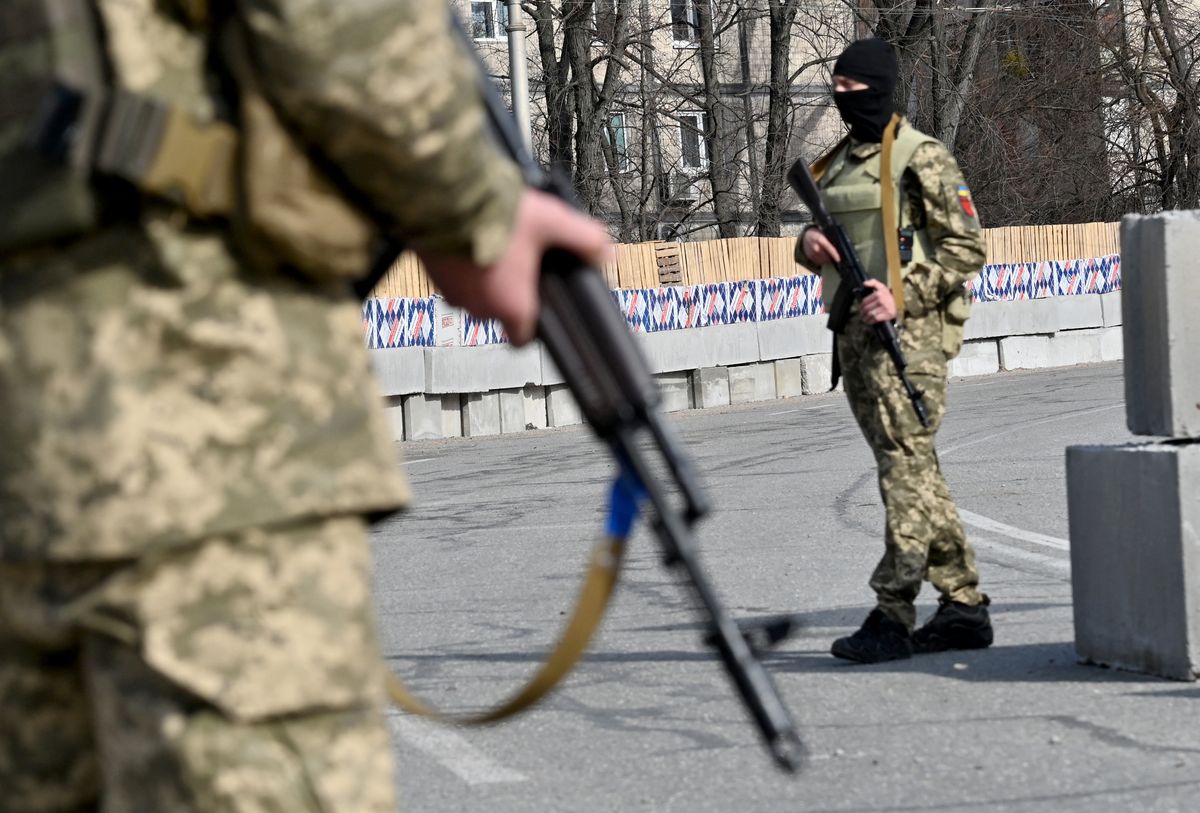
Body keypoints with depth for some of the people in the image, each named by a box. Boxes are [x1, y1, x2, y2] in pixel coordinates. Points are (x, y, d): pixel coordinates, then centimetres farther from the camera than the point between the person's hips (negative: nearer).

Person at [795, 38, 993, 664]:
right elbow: (820, 240, 26)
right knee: (914, 470, 10)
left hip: (908, 328, -9)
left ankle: (892, 616, -13)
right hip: (853, 330, 9)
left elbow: (967, 246, -9)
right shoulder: (837, 163, 16)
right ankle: (964, 606, 16)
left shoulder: (921, 159, -7)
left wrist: (903, 295, -18)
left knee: (905, 463, -11)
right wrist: (810, 245, 2)